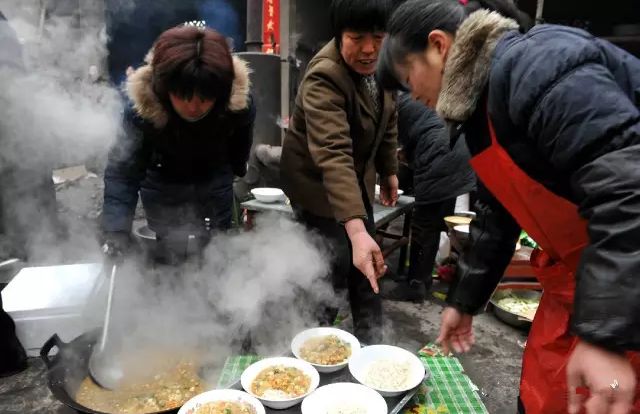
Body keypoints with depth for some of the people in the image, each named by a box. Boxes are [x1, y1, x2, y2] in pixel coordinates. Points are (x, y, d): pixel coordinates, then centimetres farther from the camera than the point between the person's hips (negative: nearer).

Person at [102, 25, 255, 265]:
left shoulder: (239, 102, -28)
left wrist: (235, 169, 13)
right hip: (163, 191, -1)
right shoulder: (142, 108, -32)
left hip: (215, 188, 2)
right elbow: (123, 171, -31)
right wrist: (116, 231, -42)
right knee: (171, 255, -4)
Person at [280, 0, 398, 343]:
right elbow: (333, 155, -44)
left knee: (367, 266, 15)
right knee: (332, 268, -4)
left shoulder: (381, 62, -7)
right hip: (317, 182, -7)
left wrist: (389, 170, 11)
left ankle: (371, 342, 34)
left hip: (357, 177, 8)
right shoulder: (324, 77, -31)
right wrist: (357, 230, -52)